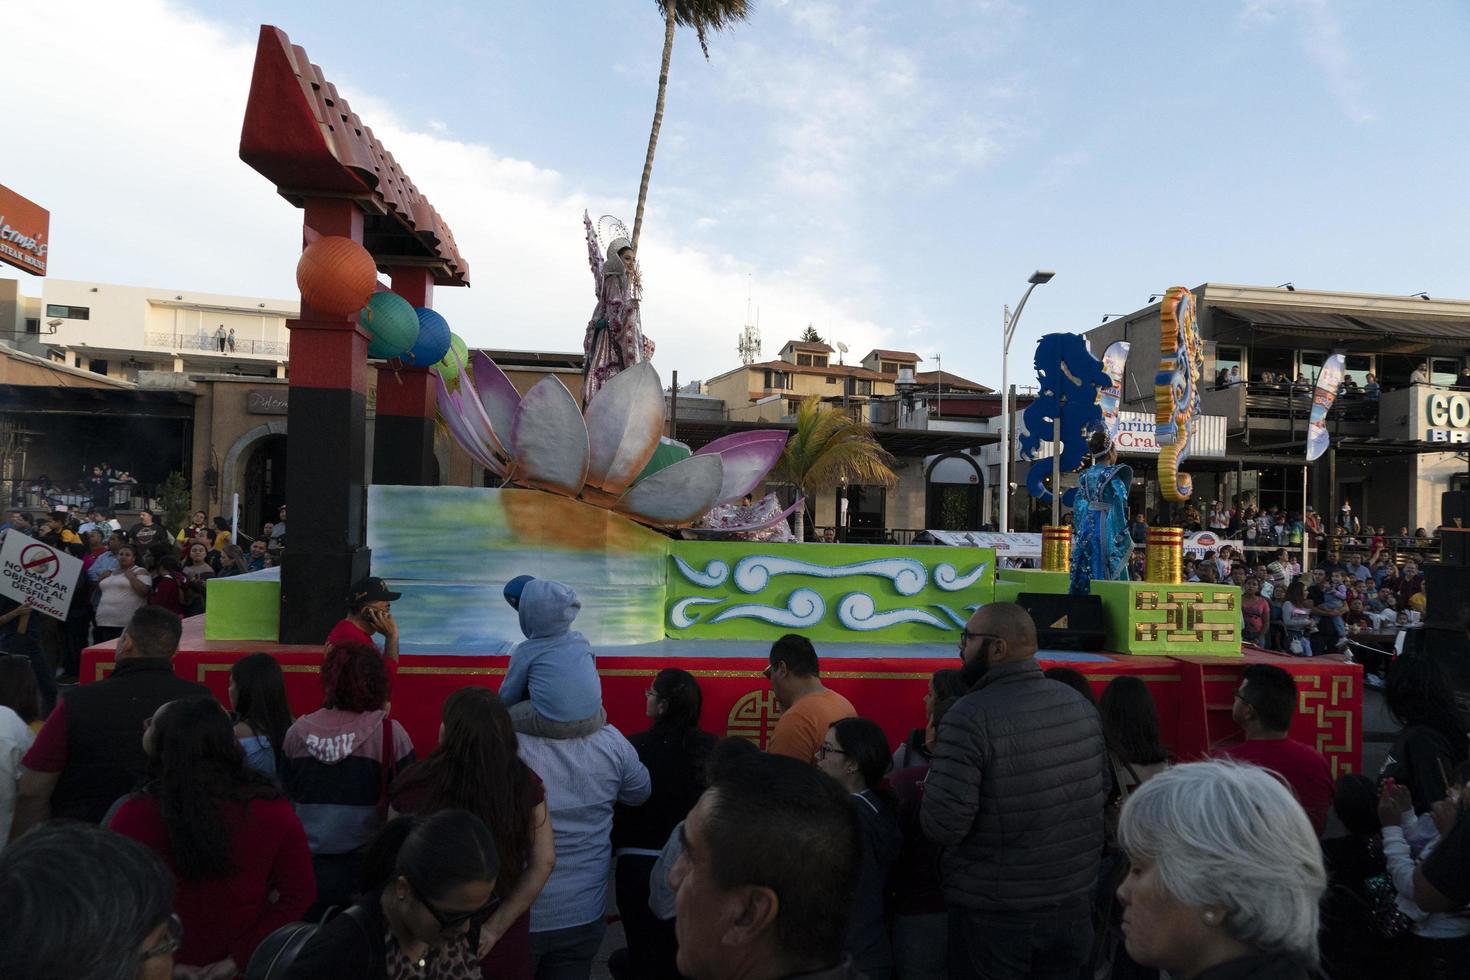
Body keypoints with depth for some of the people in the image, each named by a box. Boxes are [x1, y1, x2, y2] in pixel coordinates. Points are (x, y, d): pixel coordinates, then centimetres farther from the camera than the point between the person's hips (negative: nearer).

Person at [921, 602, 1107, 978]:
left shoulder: (971, 716, -22)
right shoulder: (1081, 704, -1)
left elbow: (942, 825, -24)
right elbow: (1100, 793, 10)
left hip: (995, 913, -6)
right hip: (1074, 904, 6)